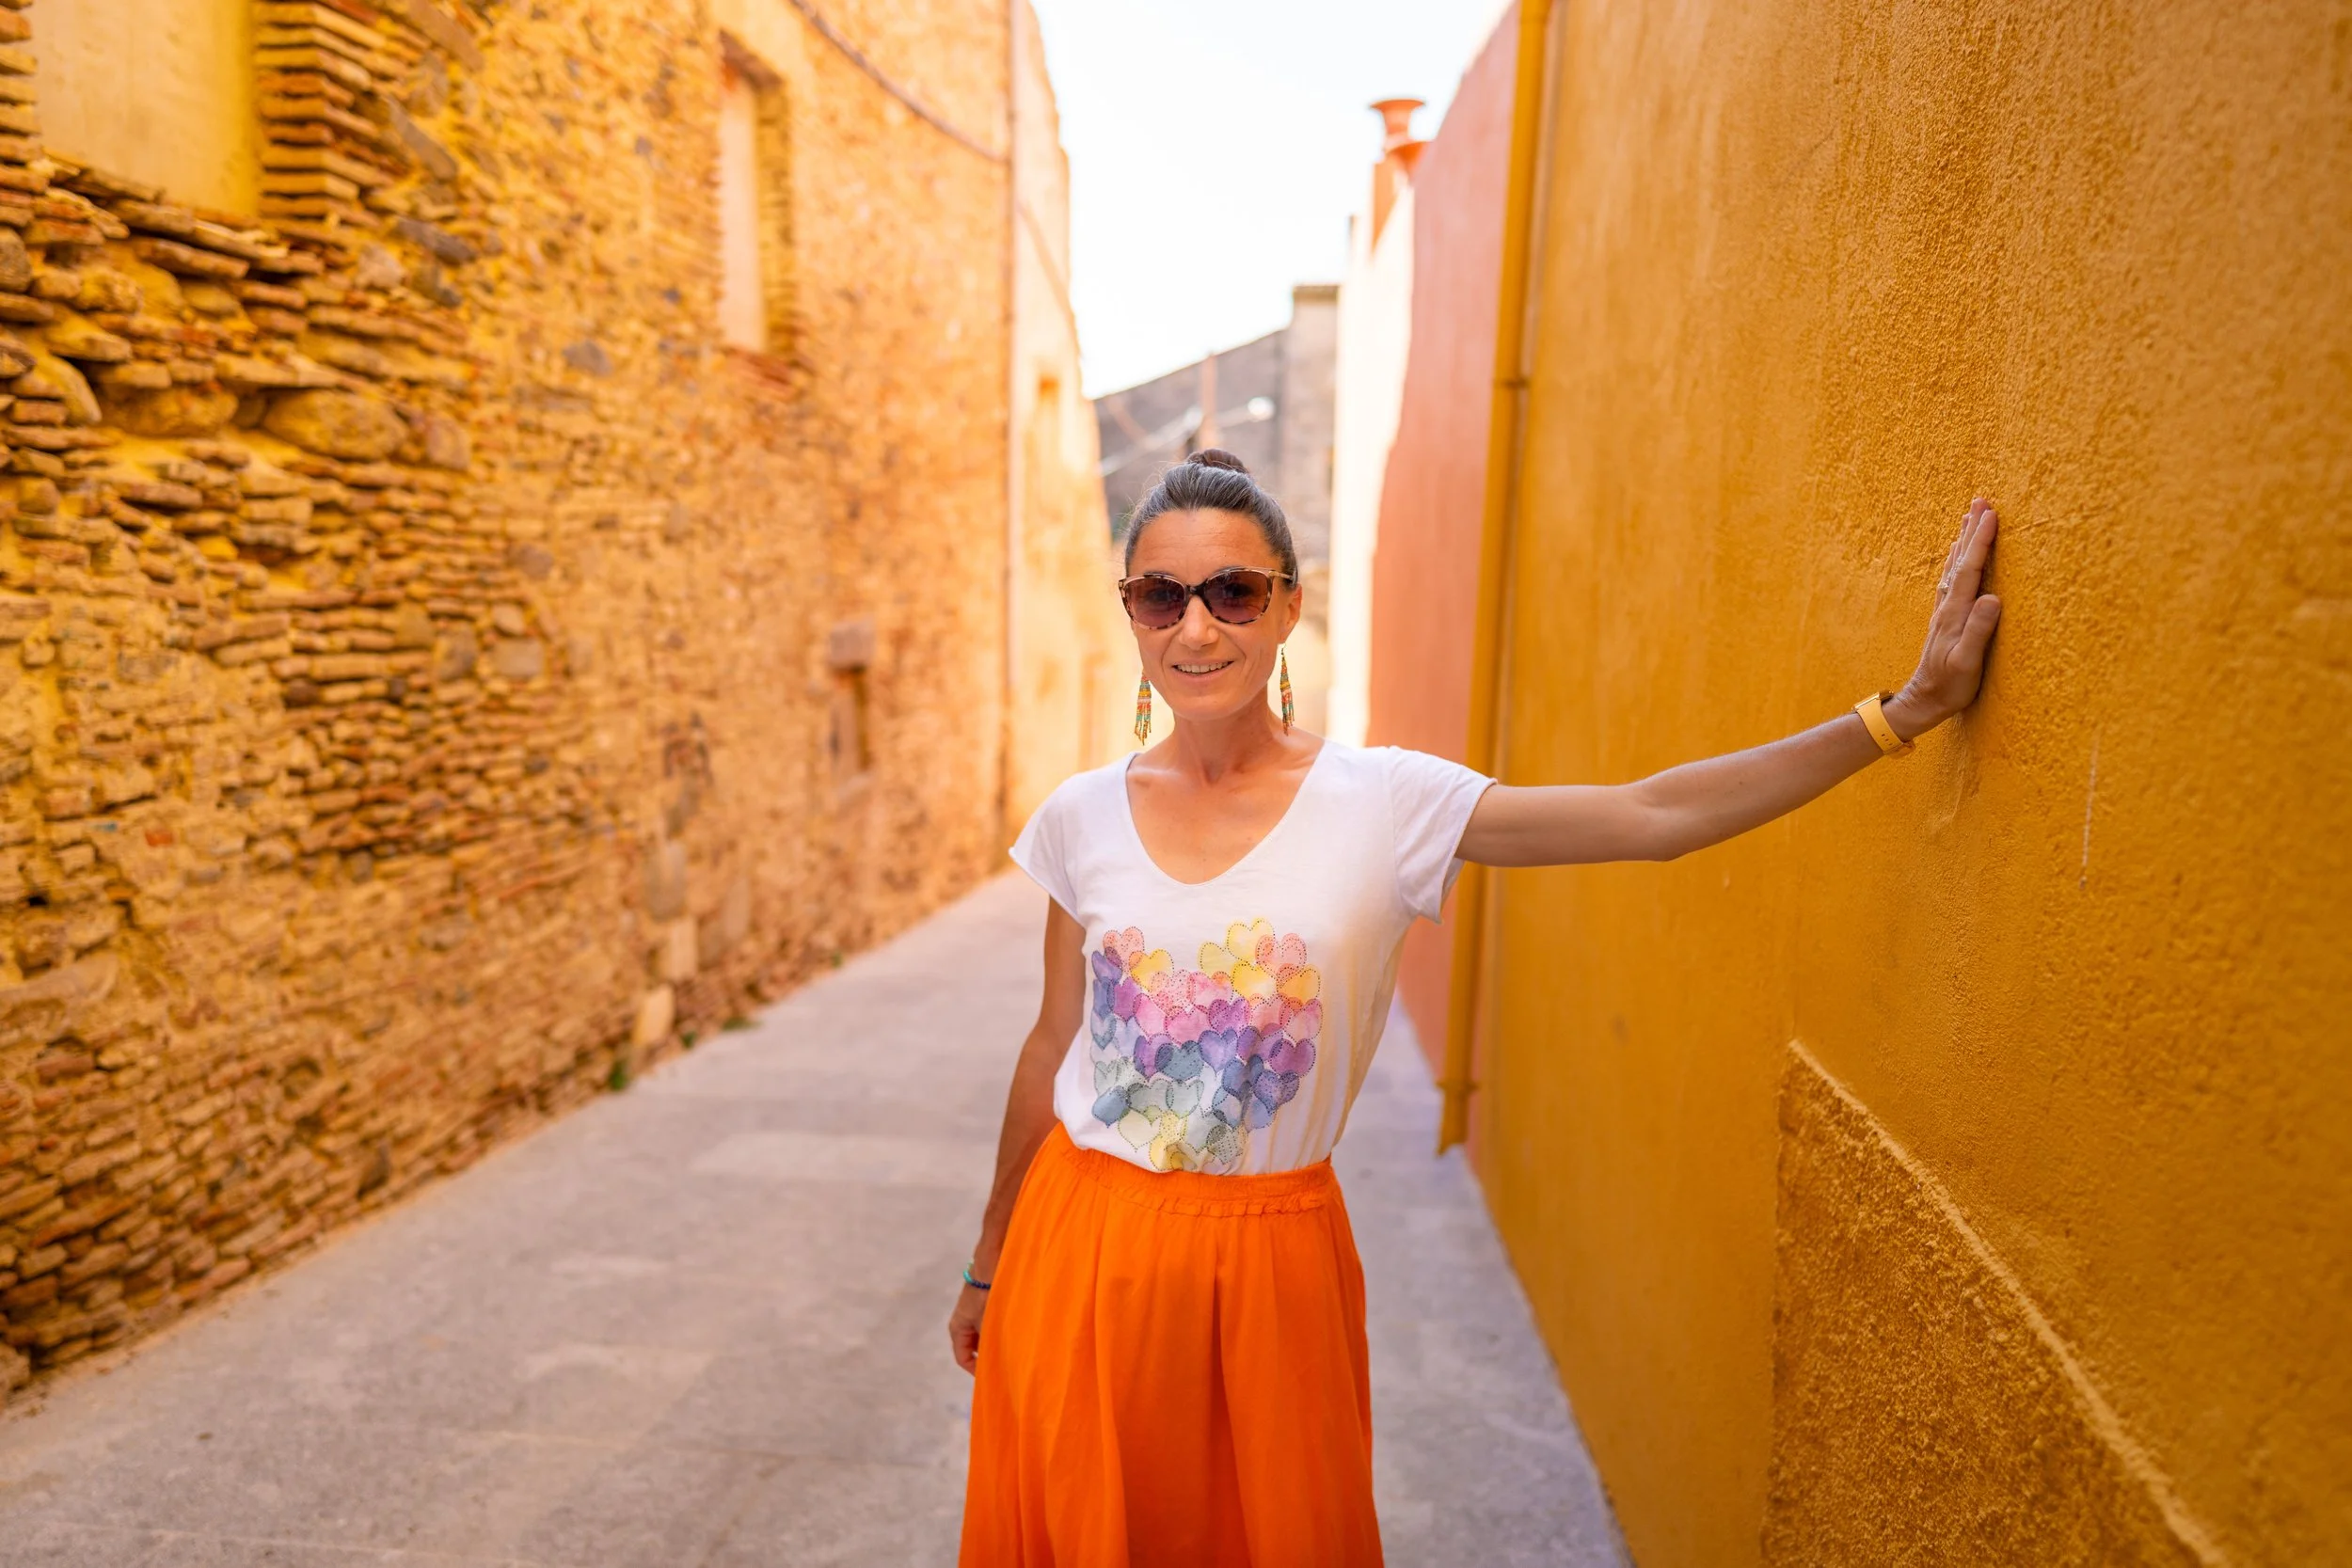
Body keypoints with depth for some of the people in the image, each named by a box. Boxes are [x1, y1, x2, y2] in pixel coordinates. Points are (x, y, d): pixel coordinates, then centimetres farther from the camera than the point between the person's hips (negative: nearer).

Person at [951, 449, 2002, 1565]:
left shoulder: (1381, 803, -11)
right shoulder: (1082, 818, -4)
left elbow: (1656, 816, -13)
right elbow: (1053, 1046, 5)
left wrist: (1909, 708, -16)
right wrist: (989, 1262, 14)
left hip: (1268, 1261, -1)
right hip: (1085, 1239, 2)